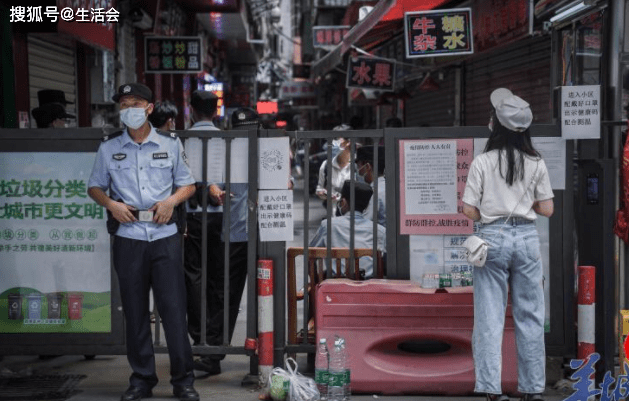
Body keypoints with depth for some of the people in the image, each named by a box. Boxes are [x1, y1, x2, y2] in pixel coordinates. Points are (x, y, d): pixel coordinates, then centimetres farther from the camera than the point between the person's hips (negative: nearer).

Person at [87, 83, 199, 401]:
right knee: (135, 312, 6)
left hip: (165, 236, -1)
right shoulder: (109, 147, 8)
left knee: (174, 309, -3)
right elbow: (94, 186, 14)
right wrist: (111, 204, -6)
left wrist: (172, 200, -7)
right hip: (128, 239, 1)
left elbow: (188, 184, 13)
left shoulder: (170, 144, 7)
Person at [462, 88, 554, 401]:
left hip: (493, 237, -2)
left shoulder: (482, 162, -6)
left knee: (489, 317, 3)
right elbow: (547, 209, 3)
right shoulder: (536, 164, 0)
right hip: (526, 237, 2)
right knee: (530, 316, 10)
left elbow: (469, 211, -6)